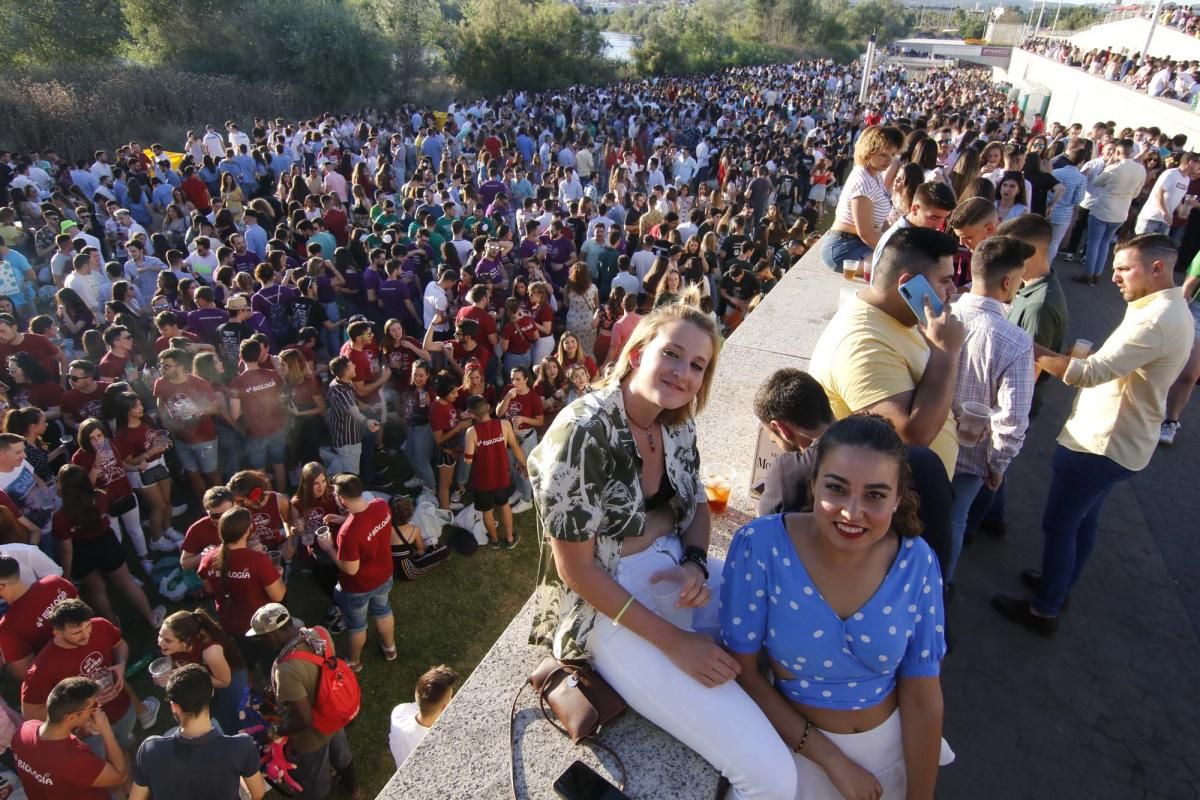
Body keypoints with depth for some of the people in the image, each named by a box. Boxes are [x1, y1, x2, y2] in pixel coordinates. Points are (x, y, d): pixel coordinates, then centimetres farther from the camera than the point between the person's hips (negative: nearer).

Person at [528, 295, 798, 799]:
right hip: (612, 606, -7)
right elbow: (575, 569, -20)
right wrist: (673, 641, -18)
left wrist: (696, 562, -10)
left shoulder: (677, 424, -2)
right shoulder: (582, 434, -24)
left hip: (679, 573, 8)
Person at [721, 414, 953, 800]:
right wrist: (832, 760, -16)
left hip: (893, 746, 3)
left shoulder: (916, 563, -17)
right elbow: (743, 673, -16)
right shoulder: (760, 546, -24)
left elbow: (922, 701, -9)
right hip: (798, 746, -2)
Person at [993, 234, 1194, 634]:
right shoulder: (1170, 310, 9)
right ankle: (1061, 584, 41)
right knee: (1083, 518, 24)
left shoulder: (1155, 321, -25)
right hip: (1116, 440, 10)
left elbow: (1090, 372, -31)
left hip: (1101, 444, -10)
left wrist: (1034, 351, -25)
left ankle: (1044, 610, 15)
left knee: (1058, 524, 2)